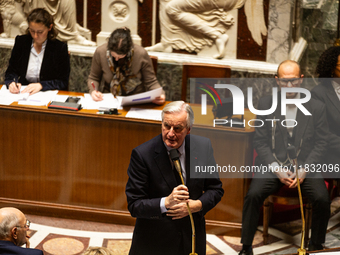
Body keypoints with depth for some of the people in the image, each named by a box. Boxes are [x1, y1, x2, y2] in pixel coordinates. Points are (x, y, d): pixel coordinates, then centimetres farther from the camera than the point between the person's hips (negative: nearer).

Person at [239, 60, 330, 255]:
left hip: (306, 166, 0)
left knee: (322, 199, -26)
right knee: (253, 195, -26)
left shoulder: (317, 108, 3)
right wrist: (277, 169, -11)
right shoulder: (266, 104, 4)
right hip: (273, 165, 0)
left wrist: (304, 170, -11)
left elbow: (321, 144, 2)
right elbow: (260, 142, 2)